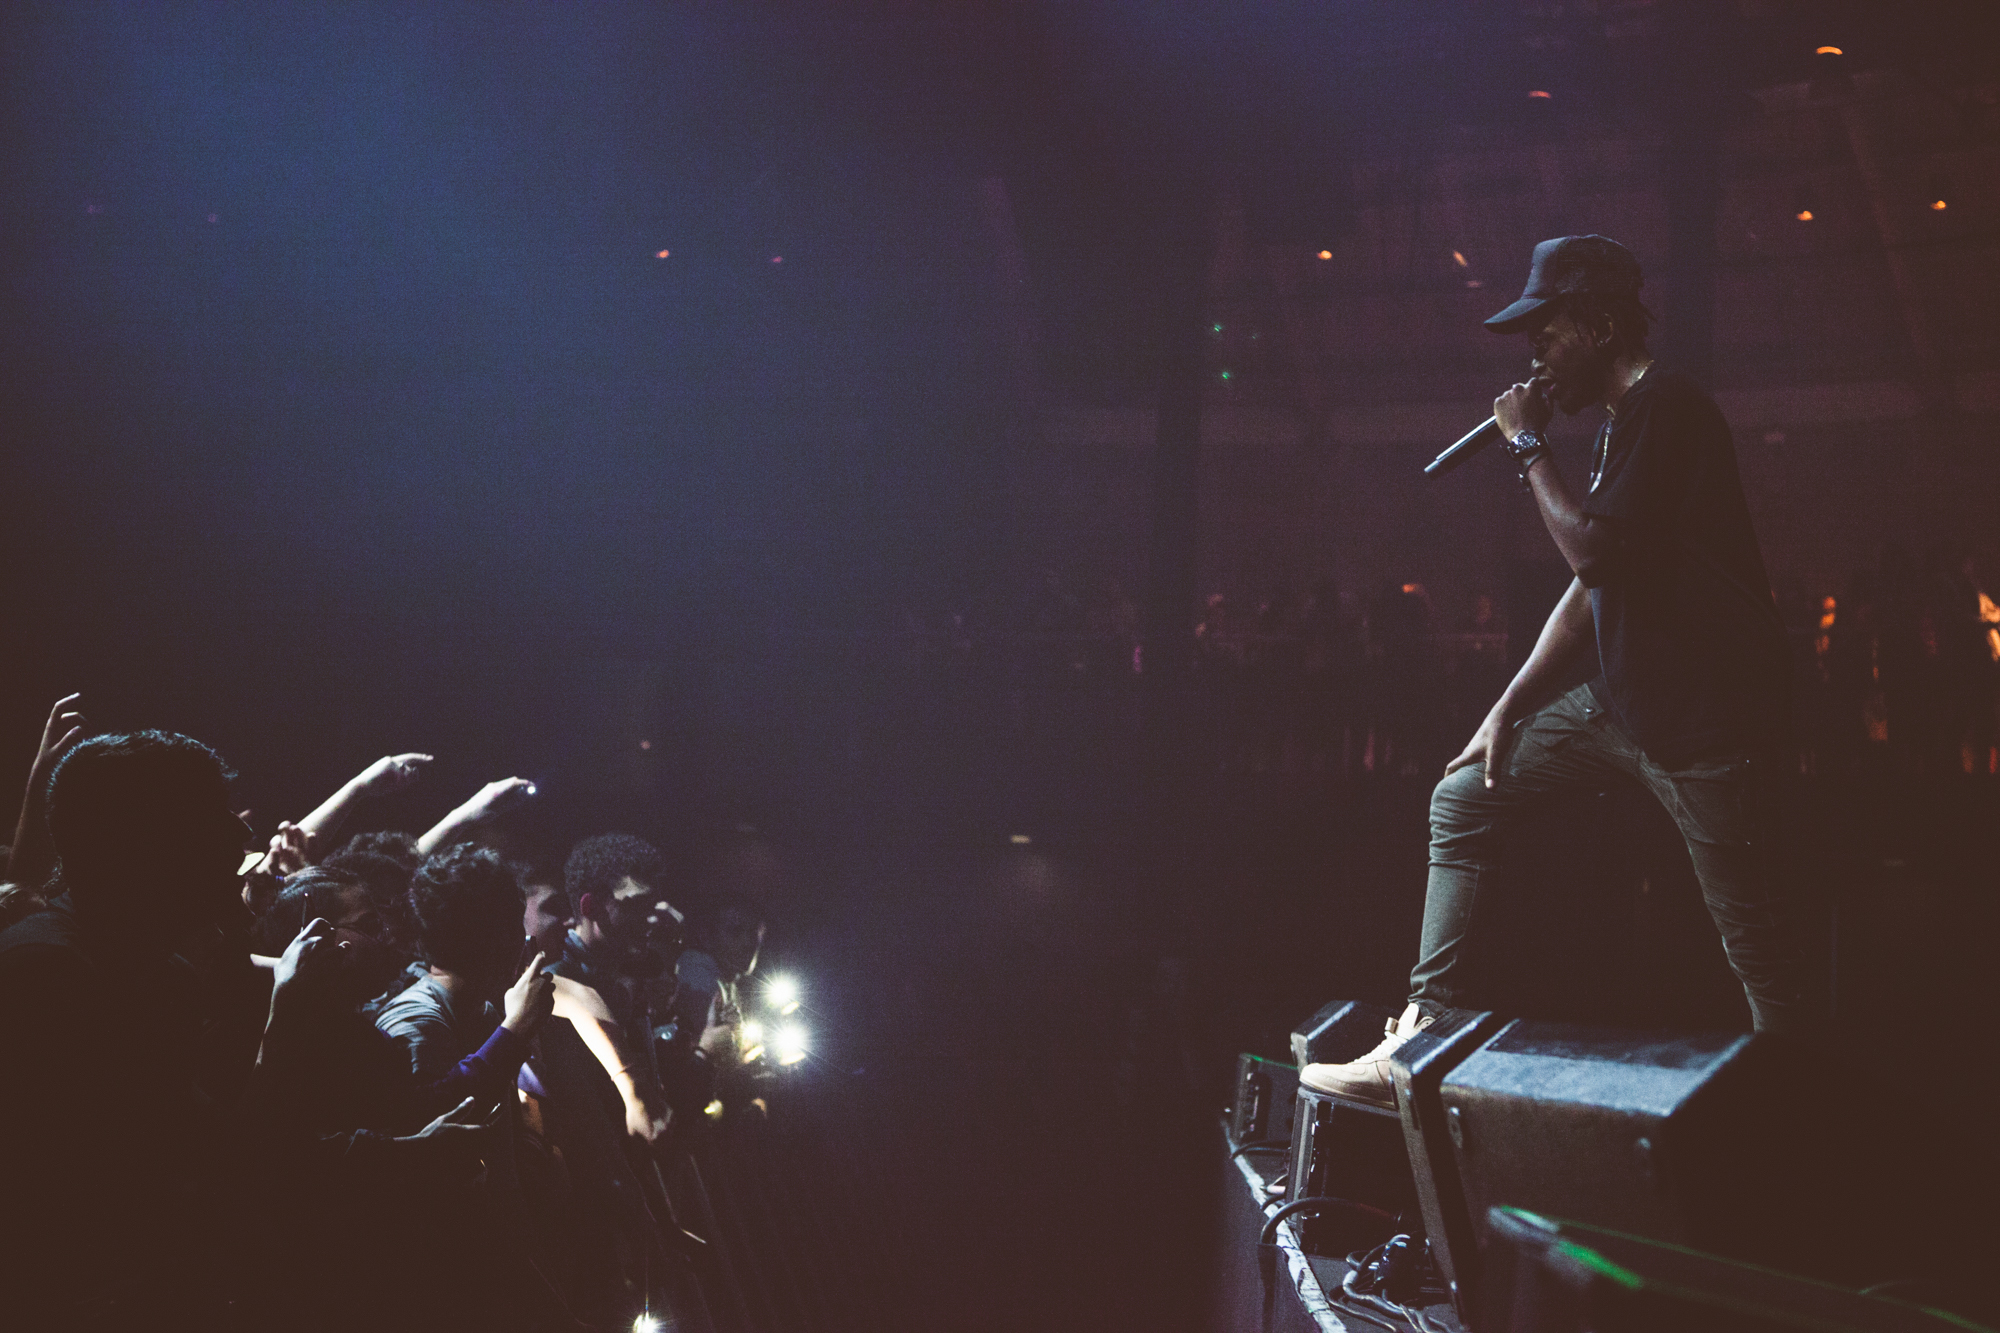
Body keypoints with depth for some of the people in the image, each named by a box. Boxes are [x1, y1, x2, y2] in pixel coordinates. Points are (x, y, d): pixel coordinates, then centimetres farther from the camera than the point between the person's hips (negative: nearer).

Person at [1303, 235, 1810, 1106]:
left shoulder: (1665, 407, -13)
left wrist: (1528, 446, -10)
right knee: (1463, 797, 7)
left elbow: (1594, 551, -23)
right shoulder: (1622, 423, 17)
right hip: (1627, 700, 10)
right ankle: (1428, 1034, 6)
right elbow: (1591, 592, 19)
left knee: (1749, 926, -2)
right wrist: (1509, 710, 14)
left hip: (1707, 715, -10)